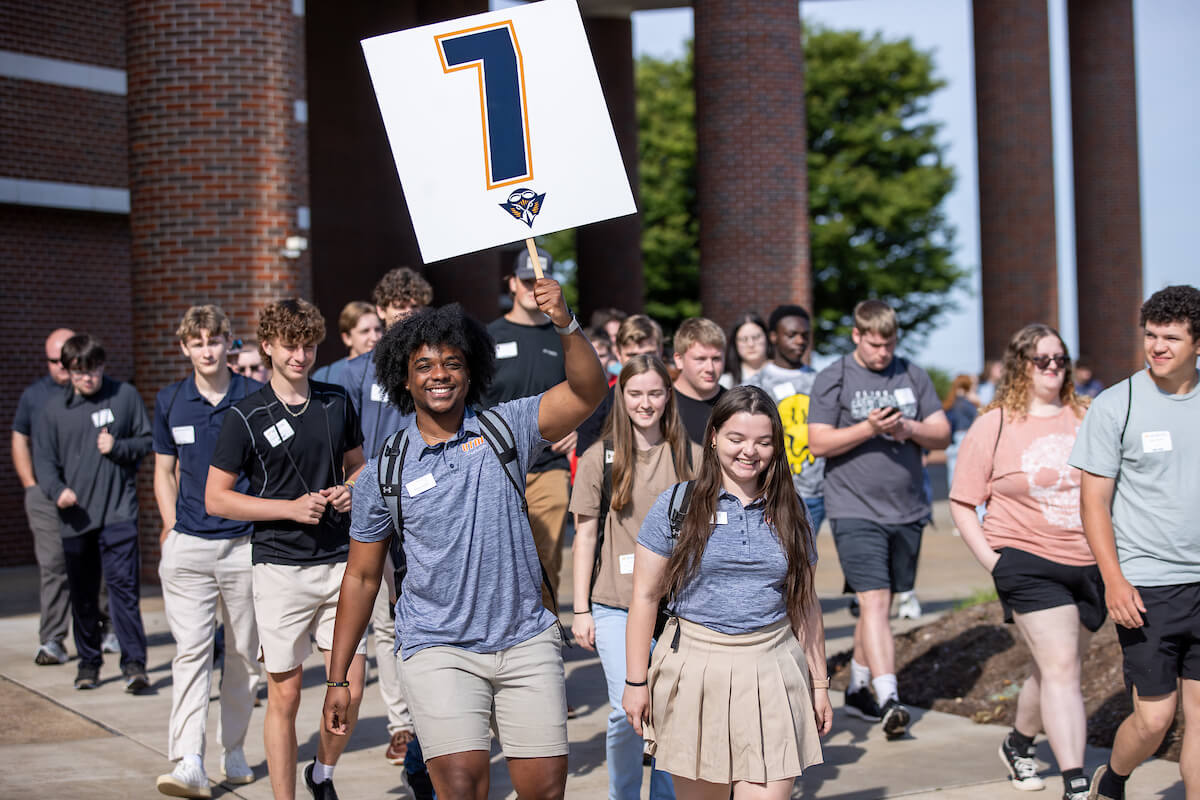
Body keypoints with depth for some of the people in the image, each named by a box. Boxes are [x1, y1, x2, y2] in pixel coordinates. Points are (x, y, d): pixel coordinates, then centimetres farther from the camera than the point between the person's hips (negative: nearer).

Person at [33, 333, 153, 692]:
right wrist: (57, 489, -11)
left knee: (124, 585, -12)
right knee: (82, 594, 11)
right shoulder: (55, 408, 6)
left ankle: (134, 663, -10)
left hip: (118, 513, -3)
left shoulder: (125, 396, 3)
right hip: (75, 515, 3)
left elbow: (148, 441, 9)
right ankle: (88, 662, 25)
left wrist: (119, 447, -11)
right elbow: (44, 458, 8)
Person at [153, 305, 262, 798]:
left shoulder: (256, 398, 0)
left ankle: (233, 751, 21)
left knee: (243, 653, 7)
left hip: (246, 544, 0)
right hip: (188, 545, 1)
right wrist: (172, 529, 6)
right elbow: (164, 471, 15)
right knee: (191, 651, -8)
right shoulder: (170, 402, 6)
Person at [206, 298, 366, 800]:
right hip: (281, 568, -3)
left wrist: (351, 490, -2)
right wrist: (291, 508, -13)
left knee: (349, 691, 2)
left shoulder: (337, 402, 8)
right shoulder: (246, 416, -5)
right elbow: (216, 498, -4)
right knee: (285, 696, 2)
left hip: (340, 563, 4)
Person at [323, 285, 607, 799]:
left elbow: (588, 391, -12)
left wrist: (565, 326, -30)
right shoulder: (385, 472, 1)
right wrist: (337, 679, 8)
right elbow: (362, 578, 8)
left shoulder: (505, 429, 2)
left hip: (526, 641, 2)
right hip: (438, 649, -1)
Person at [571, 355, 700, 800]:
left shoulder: (691, 457, 5)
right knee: (628, 709, -10)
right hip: (615, 607, -1)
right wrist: (581, 609, 0)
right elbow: (585, 535, 3)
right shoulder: (600, 458, 1)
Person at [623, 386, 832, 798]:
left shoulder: (789, 513, 9)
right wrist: (636, 681, -2)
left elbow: (805, 604, 15)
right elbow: (645, 596, 1)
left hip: (772, 670, 2)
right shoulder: (677, 505, 1)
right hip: (695, 668, -1)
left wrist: (819, 684, 14)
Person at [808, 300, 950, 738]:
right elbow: (818, 443, -8)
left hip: (908, 510, 4)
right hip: (855, 510, -4)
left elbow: (942, 435, 9)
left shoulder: (912, 375, 10)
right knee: (874, 602, -14)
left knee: (880, 604, 11)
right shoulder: (833, 379, -1)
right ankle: (888, 700, -20)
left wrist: (908, 428, -11)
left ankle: (858, 690, 24)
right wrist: (869, 427, -19)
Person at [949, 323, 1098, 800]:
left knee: (1056, 670, 14)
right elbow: (961, 503, 1)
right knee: (1061, 669, -12)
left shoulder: (1087, 418, 7)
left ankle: (1018, 743, 38)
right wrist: (991, 560, -7)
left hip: (1090, 565, 4)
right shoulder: (994, 426, -2)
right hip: (1028, 561, -4)